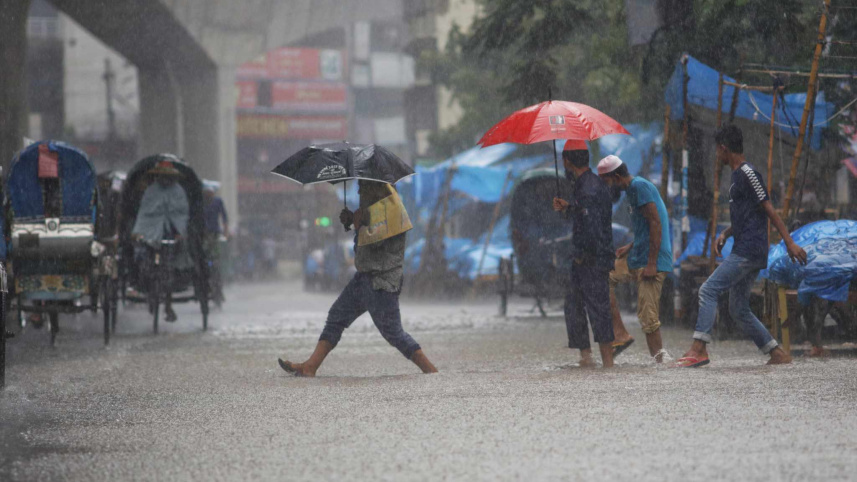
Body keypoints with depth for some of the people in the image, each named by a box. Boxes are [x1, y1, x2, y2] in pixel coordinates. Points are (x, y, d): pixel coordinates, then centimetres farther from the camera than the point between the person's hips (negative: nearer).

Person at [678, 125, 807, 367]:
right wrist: (724, 235, 13)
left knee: (708, 290, -15)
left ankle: (699, 349, -21)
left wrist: (790, 242, -16)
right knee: (738, 309, 11)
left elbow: (768, 210, -14)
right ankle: (777, 354, 13)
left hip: (748, 251, -10)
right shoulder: (738, 176, 20)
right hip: (745, 251, 10)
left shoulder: (748, 173, -11)